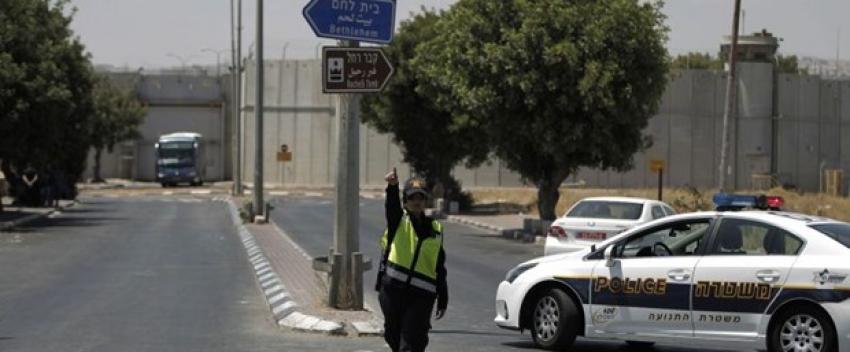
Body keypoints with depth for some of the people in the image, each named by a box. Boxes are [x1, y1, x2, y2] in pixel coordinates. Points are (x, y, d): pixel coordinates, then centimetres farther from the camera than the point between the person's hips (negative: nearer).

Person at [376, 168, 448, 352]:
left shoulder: (435, 229, 12)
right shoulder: (398, 220, 5)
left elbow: (440, 268, 14)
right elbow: (392, 205, -20)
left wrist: (443, 300, 10)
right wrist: (392, 187, -42)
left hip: (421, 294, 0)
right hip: (393, 288, 0)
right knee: (393, 335, 10)